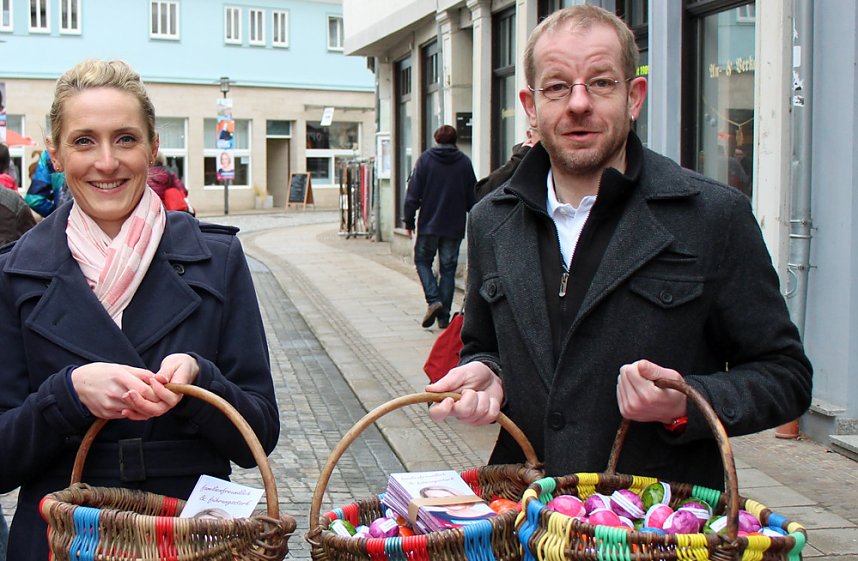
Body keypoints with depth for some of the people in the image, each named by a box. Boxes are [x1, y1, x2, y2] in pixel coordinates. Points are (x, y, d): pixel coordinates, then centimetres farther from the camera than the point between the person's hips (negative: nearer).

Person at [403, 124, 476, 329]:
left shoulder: (425, 159, -2)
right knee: (448, 269, 7)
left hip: (429, 224, -2)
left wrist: (409, 220, 2)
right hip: (454, 227, 2)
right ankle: (444, 316, 6)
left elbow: (413, 193, -4)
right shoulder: (464, 162, 2)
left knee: (423, 261, 13)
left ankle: (433, 299, -9)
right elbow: (472, 197, 6)